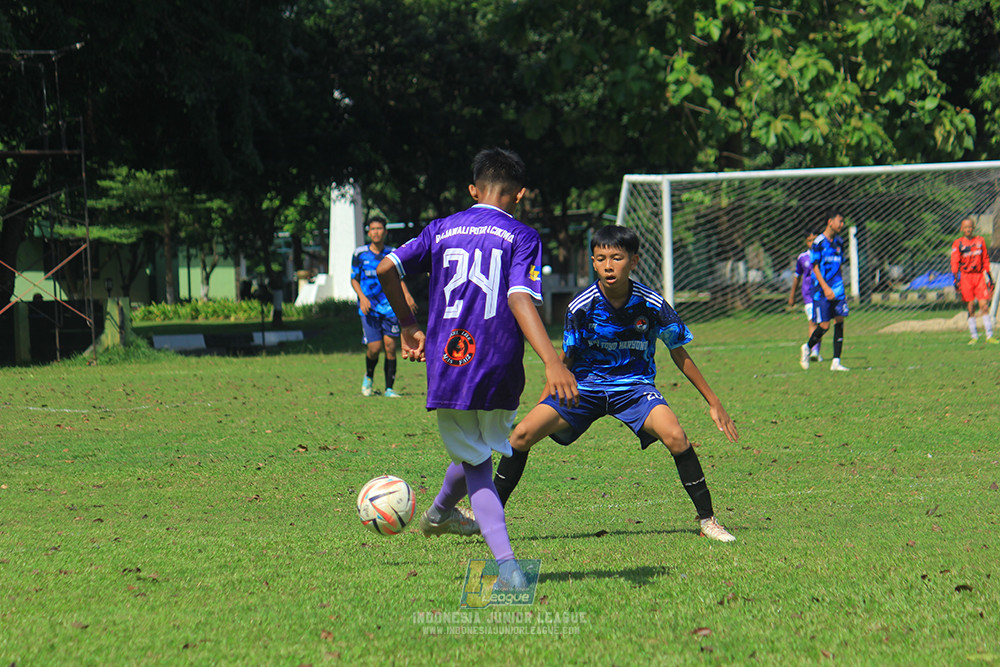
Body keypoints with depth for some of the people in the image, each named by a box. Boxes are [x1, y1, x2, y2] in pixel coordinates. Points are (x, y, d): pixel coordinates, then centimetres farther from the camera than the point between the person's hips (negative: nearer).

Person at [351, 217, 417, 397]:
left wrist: (406, 294, -2)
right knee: (374, 348, -9)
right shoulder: (360, 253, 2)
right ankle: (369, 377, 22)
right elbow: (354, 279, 7)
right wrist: (362, 297, -11)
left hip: (389, 306, 1)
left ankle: (389, 389, 0)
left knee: (390, 347, -7)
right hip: (369, 308, -1)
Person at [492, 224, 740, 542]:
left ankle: (707, 519, -15)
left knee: (674, 436, -29)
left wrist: (714, 403, 2)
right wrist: (541, 405, 4)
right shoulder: (581, 307, -13)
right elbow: (565, 360, 3)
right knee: (522, 433, -14)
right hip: (586, 385, 1)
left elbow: (679, 354, -1)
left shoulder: (652, 305, -15)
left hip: (634, 385, -1)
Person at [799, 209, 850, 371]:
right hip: (822, 290, -6)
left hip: (837, 290, 6)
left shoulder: (839, 242, 12)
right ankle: (807, 348, 20)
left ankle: (836, 362, -1)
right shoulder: (819, 242, -8)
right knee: (824, 326, -7)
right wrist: (825, 288, -19)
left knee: (839, 321, -3)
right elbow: (815, 267, -11)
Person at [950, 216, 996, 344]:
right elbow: (954, 262, -1)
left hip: (980, 276, 2)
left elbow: (985, 259, 15)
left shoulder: (980, 241, 10)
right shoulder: (958, 243, 3)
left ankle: (989, 336, -4)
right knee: (970, 308, -1)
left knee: (984, 306, -5)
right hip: (965, 276, -2)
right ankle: (974, 337, 5)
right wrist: (956, 279, -11)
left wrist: (988, 275, 12)